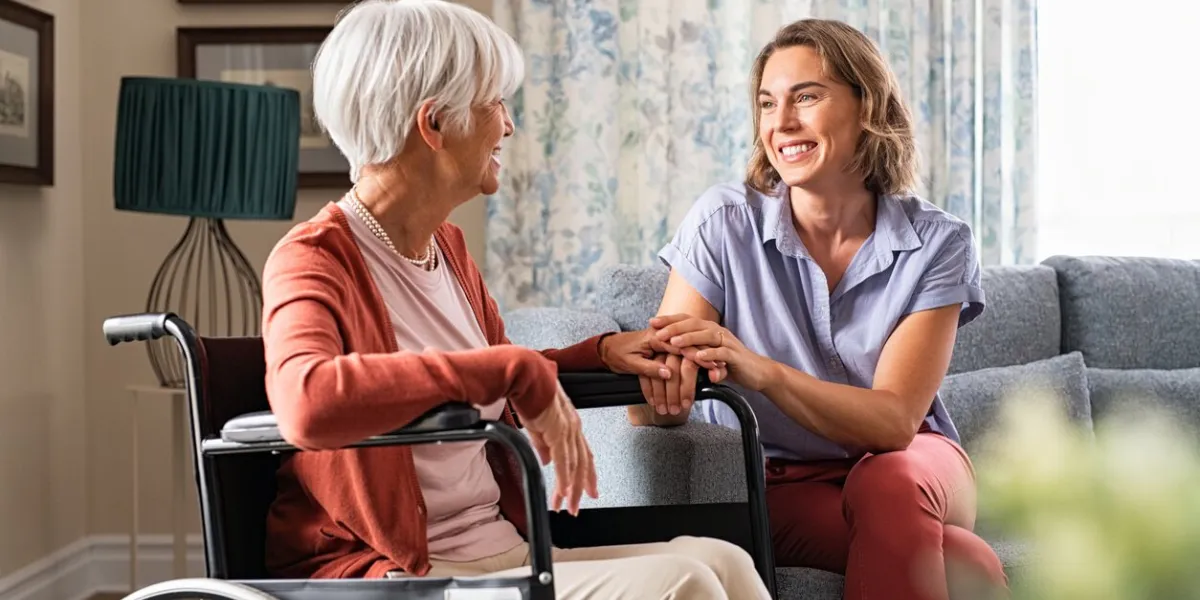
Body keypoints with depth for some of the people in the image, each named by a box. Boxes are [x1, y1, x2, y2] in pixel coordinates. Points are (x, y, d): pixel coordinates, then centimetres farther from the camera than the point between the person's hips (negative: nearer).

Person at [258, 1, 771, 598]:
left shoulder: (447, 245, 13)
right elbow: (307, 404, -34)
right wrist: (515, 370, -31)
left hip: (503, 551, 8)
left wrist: (600, 353, 11)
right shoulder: (315, 258, -11)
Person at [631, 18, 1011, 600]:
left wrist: (761, 371, -36)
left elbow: (895, 421, -19)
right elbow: (648, 413, -14)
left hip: (909, 468, 3)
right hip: (776, 486, -3)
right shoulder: (723, 223, -9)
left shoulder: (937, 243, -8)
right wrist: (667, 383, -39)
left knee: (890, 485, -34)